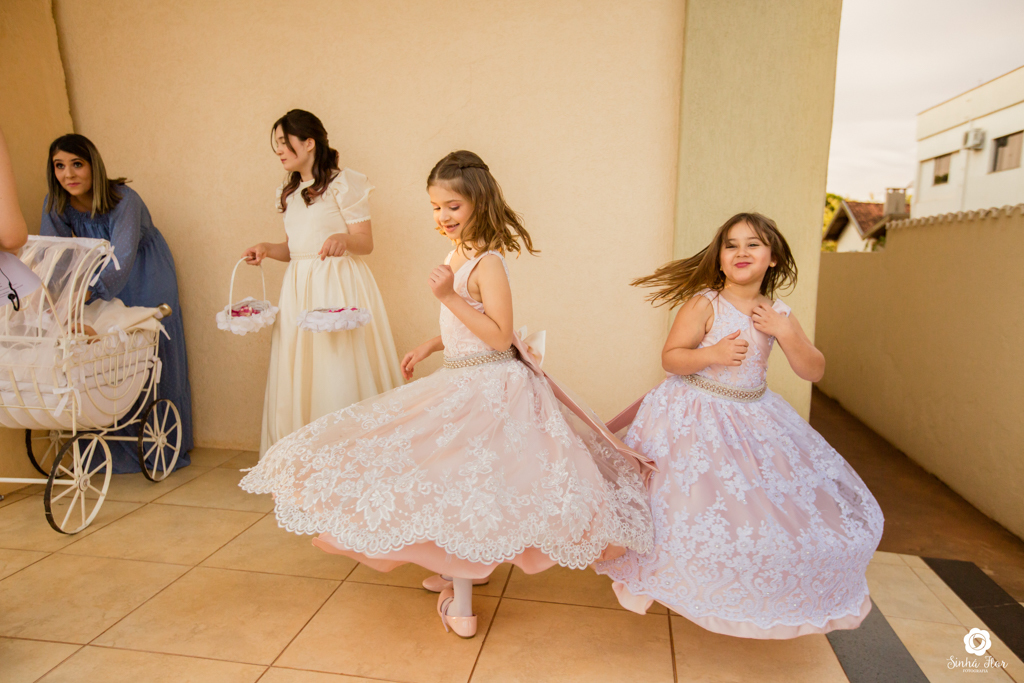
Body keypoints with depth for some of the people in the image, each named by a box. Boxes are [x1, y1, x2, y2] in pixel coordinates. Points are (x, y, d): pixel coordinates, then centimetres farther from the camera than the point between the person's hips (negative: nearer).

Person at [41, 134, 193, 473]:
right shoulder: (56, 205, -9)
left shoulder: (124, 200, -27)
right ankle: (118, 450, 13)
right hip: (100, 283, 5)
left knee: (155, 358, 0)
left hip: (146, 279, -5)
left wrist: (84, 294, -52)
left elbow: (122, 258, -38)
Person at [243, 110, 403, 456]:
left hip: (338, 286, -7)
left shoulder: (343, 183, -3)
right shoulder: (290, 193, 19)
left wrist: (343, 239, -28)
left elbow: (366, 242, -8)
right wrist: (266, 249, 4)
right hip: (298, 288, 7)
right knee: (298, 375, 6)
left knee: (339, 378, -7)